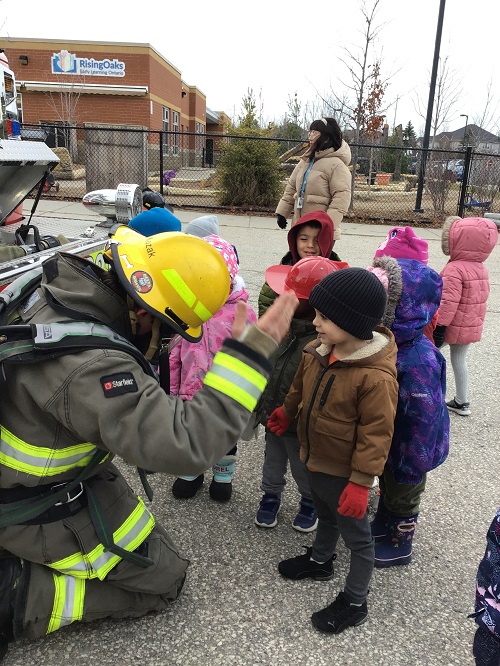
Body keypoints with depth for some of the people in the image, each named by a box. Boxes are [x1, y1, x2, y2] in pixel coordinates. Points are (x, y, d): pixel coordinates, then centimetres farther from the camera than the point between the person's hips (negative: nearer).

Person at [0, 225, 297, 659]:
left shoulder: (62, 284, -13)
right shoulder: (90, 367, -40)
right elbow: (186, 444, -43)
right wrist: (250, 355, -39)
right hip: (39, 510, -8)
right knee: (163, 579, 9)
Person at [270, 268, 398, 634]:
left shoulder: (376, 377, -32)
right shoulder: (319, 351, -9)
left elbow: (376, 435, -25)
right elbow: (301, 388, 11)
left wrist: (361, 482, -21)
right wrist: (286, 412, 25)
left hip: (344, 473, -7)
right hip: (316, 460, 7)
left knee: (356, 535, 15)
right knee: (326, 516, 32)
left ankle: (355, 602, 34)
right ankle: (320, 560, 56)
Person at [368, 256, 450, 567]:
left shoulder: (418, 361, -39)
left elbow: (423, 420, -31)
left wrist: (410, 467, -21)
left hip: (407, 447, -7)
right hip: (384, 441, 7)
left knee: (403, 496, 20)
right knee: (387, 486, 31)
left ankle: (399, 545, 46)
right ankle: (382, 525, 57)